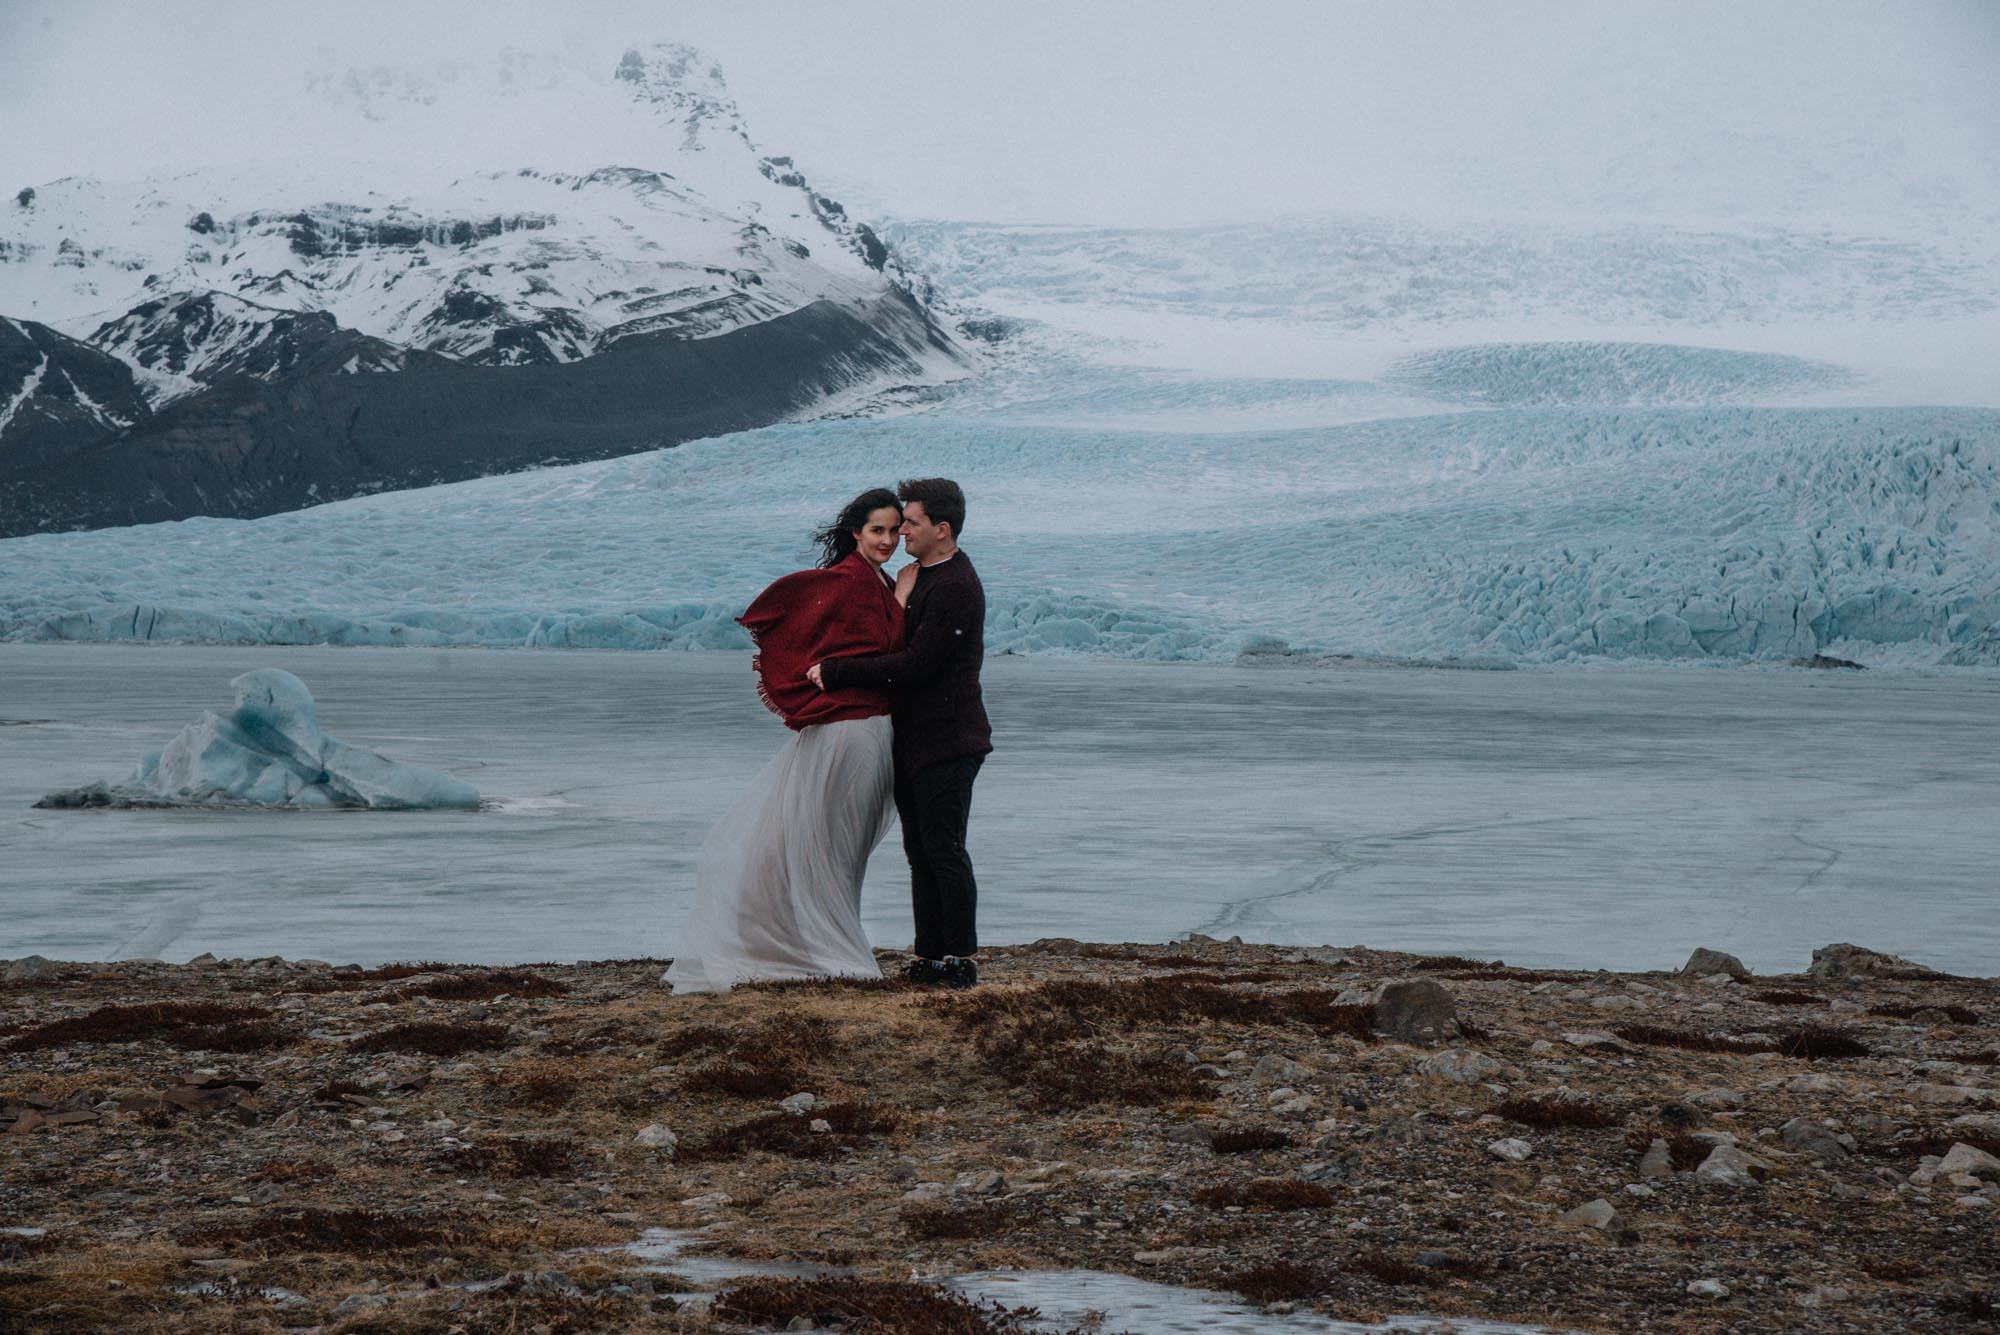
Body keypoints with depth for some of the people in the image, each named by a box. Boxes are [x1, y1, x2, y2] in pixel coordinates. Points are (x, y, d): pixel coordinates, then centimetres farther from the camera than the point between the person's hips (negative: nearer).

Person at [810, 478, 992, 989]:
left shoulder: (955, 588, -17)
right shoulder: (915, 576, 15)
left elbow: (914, 665, -21)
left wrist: (835, 671, -17)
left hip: (947, 741, -10)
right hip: (911, 739, 10)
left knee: (944, 850, -7)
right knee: (920, 852, 11)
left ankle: (962, 959, -1)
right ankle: (930, 956, 15)